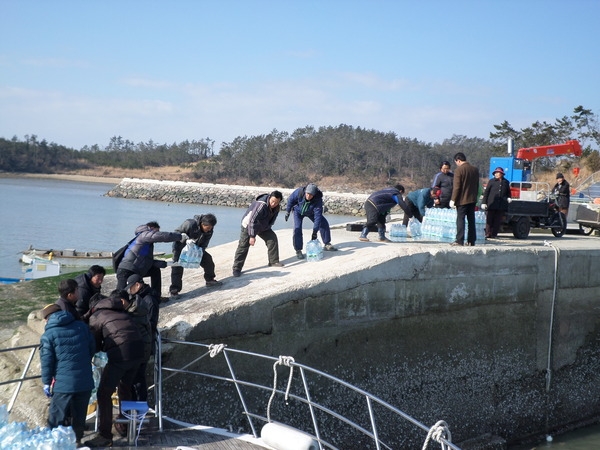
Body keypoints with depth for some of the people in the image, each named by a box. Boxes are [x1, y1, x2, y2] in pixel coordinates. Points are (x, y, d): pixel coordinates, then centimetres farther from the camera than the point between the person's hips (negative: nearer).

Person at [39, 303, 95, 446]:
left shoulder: (48, 335, -6)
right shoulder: (82, 326, 5)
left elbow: (46, 361, -7)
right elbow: (92, 349, 13)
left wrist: (46, 382, 2)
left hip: (63, 383, -4)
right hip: (85, 381, 4)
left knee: (57, 415, 6)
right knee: (80, 413, 16)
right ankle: (77, 439, 26)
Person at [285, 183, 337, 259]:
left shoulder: (318, 199, -37)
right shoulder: (299, 192, -37)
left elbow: (317, 216, -37)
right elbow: (291, 199, -16)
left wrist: (315, 231, -39)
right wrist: (287, 211, -7)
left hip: (311, 212, 1)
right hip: (298, 211, -1)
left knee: (324, 224, -3)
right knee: (297, 229, -17)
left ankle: (327, 244, 14)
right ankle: (298, 251, -7)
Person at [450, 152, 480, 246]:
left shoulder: (459, 170, -12)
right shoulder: (475, 170, 8)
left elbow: (456, 187, -14)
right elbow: (477, 185, 14)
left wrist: (453, 200, -10)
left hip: (462, 200, -6)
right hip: (473, 199, 6)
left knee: (460, 219, -3)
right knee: (471, 220, 9)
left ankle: (459, 240, -6)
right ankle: (471, 240, 10)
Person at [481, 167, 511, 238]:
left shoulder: (506, 182, 13)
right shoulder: (491, 181, 7)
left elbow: (508, 192, 26)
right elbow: (486, 192, 4)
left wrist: (508, 198, 4)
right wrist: (484, 202, -2)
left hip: (501, 205, 2)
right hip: (492, 204, -2)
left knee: (498, 220, 1)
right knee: (489, 219, -2)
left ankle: (494, 234, 6)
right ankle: (488, 234, 2)